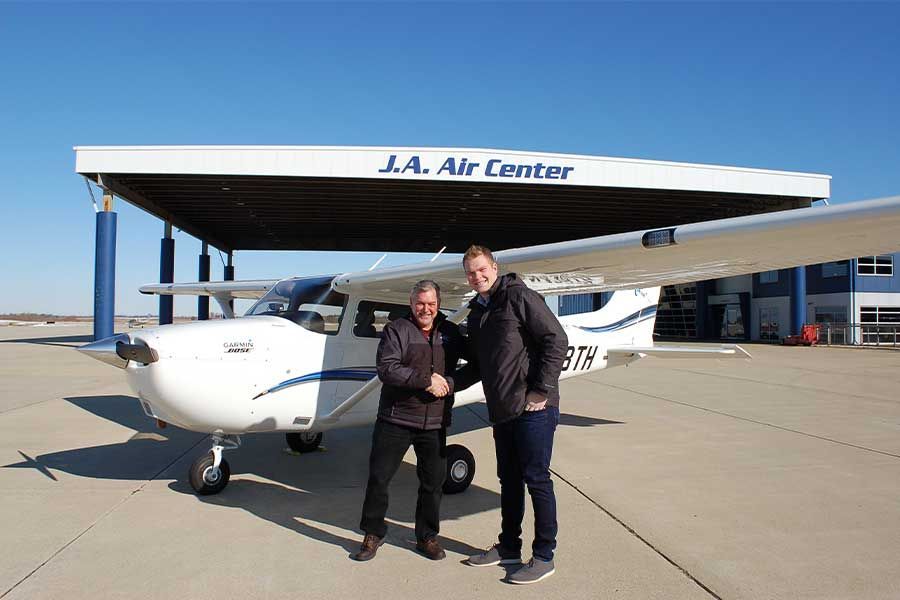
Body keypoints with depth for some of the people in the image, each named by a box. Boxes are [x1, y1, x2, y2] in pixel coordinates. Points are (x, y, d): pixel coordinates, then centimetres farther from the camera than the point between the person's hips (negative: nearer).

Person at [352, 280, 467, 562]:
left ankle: (427, 536, 27)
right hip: (395, 419, -3)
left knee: (433, 482, 10)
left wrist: (449, 383, -5)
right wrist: (426, 380, -21)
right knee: (379, 477, 4)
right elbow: (386, 369, -15)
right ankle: (373, 534, 23)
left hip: (434, 422, 3)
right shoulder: (396, 330, -3)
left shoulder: (450, 332, 9)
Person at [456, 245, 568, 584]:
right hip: (502, 411, 8)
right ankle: (509, 547, 30)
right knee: (509, 480, 16)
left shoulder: (519, 297, -8)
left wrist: (541, 390, -17)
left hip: (533, 408, -8)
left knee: (536, 479, 0)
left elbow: (556, 340, -14)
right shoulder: (476, 314, 16)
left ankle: (544, 557, 12)